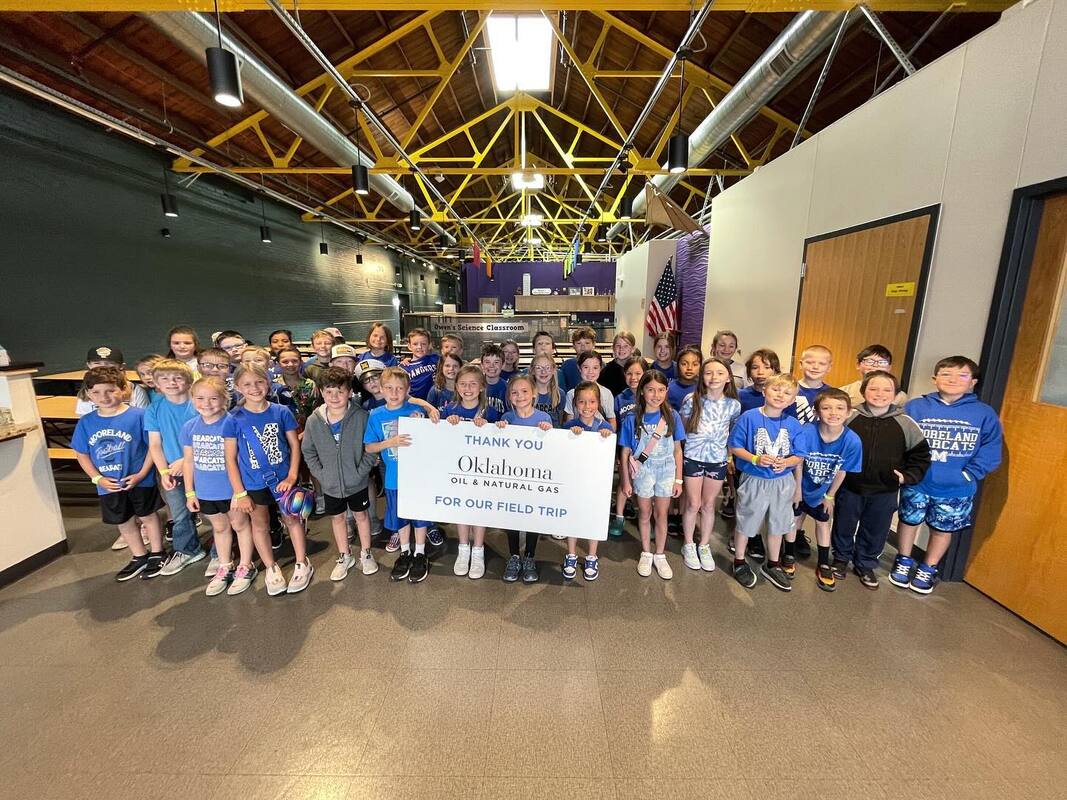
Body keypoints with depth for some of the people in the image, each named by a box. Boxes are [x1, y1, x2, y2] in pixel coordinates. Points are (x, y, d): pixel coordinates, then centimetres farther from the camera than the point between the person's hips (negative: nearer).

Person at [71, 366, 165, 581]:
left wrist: (141, 474, -16)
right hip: (109, 485, 5)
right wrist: (98, 478, -7)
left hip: (140, 481, -4)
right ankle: (139, 557, 38)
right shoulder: (86, 422, -3)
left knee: (148, 517, 13)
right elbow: (82, 454, 4)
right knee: (124, 523, 19)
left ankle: (156, 555, 31)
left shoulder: (138, 415, -16)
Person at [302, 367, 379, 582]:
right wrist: (320, 474, -5)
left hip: (356, 482, -2)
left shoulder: (361, 416, -17)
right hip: (330, 484, 3)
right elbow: (308, 451, 2)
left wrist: (361, 471, -15)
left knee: (361, 515, 16)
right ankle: (344, 557, 39)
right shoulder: (314, 420, -10)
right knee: (337, 518, 18)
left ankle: (366, 554, 36)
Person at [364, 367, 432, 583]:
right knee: (400, 515, 17)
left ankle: (420, 554, 30)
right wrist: (391, 442, -18)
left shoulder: (416, 411, -10)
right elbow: (369, 447, -2)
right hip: (394, 477, 2)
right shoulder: (376, 415, -4)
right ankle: (405, 553, 38)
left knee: (420, 513, 11)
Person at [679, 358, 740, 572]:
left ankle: (704, 546, 31)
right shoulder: (691, 400, -11)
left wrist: (730, 454, 2)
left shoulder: (733, 405, -6)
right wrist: (682, 451, -2)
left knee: (709, 505, 13)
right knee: (693, 505, 6)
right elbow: (682, 429, 1)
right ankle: (688, 545, 26)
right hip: (693, 458, -1)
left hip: (718, 460, 2)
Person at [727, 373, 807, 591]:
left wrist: (785, 462, -19)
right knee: (746, 522, 12)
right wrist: (756, 459, -23)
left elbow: (799, 456, 1)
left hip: (782, 482, 3)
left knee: (777, 524, 19)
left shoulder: (794, 425, -6)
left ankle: (773, 565, 41)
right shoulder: (749, 417, -15)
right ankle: (739, 563, 33)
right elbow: (734, 447, -10)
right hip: (754, 481, -3)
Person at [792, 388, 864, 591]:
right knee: (796, 518, 14)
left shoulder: (852, 441, -26)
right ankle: (789, 555, 36)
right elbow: (799, 463, -18)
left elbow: (841, 472, -11)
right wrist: (797, 489, -8)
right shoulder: (807, 432, -32)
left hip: (822, 491, 2)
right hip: (802, 485, -1)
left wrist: (830, 496, 0)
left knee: (823, 522, 16)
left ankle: (823, 565, 35)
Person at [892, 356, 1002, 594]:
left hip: (957, 490, 1)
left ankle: (928, 569, 37)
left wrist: (968, 474, -14)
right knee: (909, 521, 15)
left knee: (943, 529, 16)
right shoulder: (915, 407, -8)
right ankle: (904, 562, 36)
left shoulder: (985, 414, -4)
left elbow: (991, 452, -3)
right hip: (916, 483, -1)